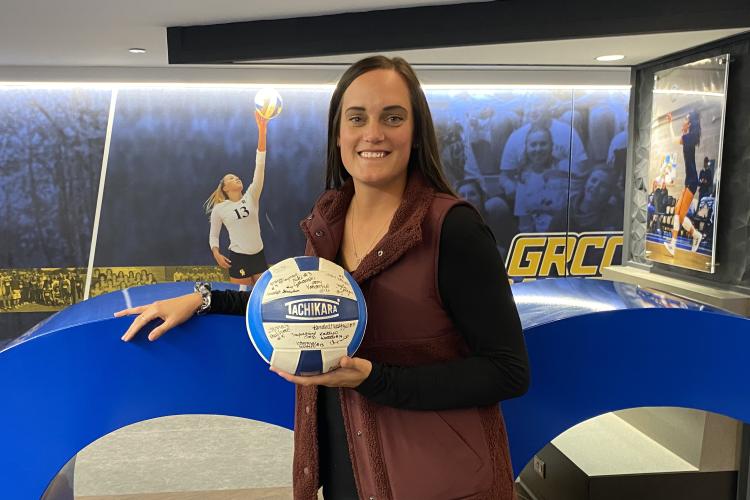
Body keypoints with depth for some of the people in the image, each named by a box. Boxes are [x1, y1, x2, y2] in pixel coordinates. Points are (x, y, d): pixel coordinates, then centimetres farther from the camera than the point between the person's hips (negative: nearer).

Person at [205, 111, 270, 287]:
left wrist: (262, 131, -17)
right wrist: (216, 253, -12)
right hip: (238, 259, -3)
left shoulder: (251, 197, 2)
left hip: (259, 256, 3)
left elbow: (260, 166, -8)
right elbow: (213, 235, 10)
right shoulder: (219, 209, 0)